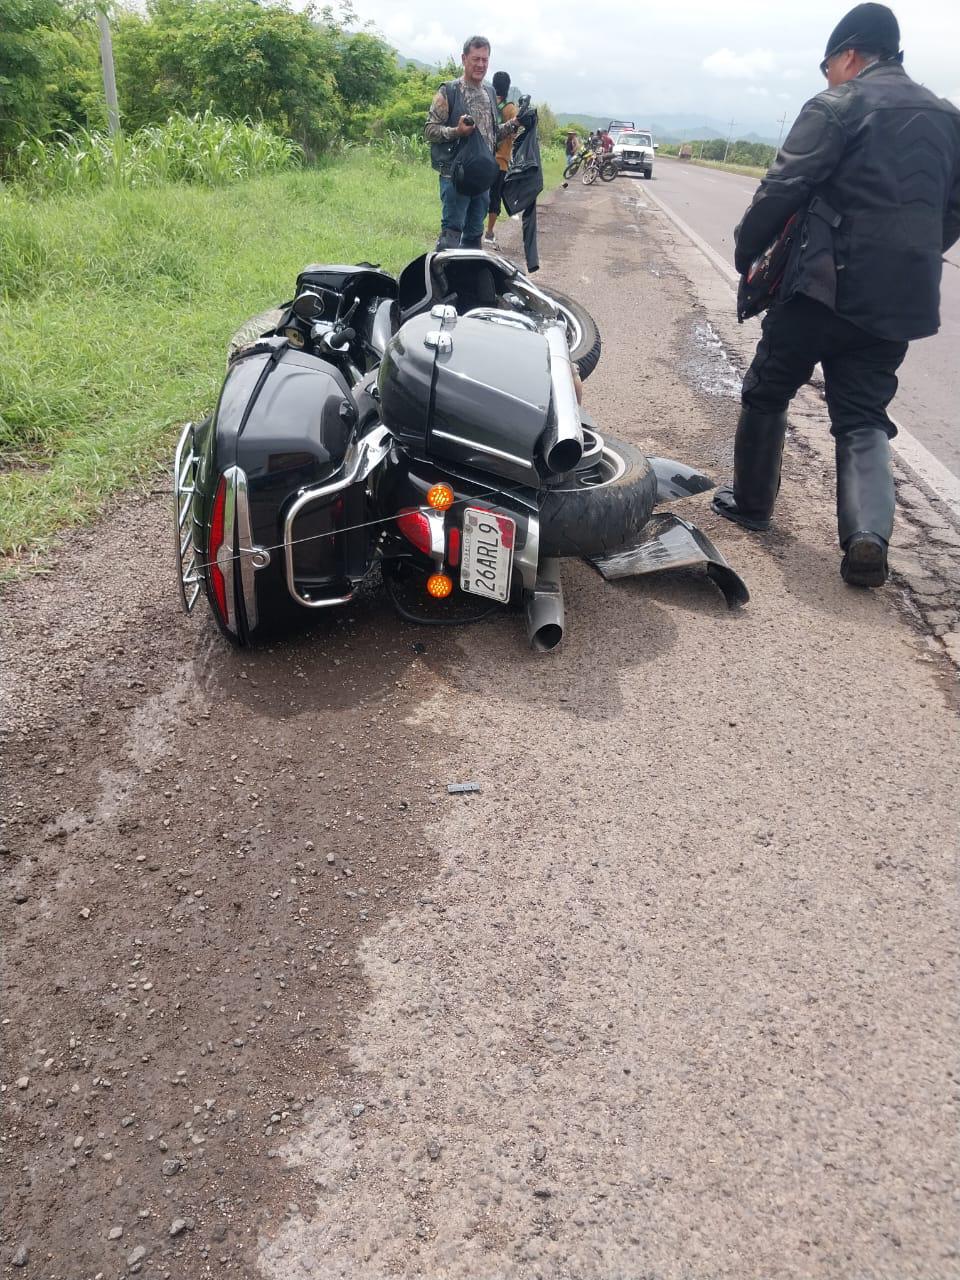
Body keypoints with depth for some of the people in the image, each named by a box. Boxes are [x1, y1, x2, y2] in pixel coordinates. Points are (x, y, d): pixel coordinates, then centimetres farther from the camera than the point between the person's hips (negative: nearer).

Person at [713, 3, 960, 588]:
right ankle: (869, 536, -12)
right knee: (864, 418, 7)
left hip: (828, 282, -5)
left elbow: (782, 189, -11)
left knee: (767, 393, 14)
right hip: (904, 299, 6)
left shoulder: (839, 105, -4)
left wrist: (747, 252, 2)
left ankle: (752, 501, 25)